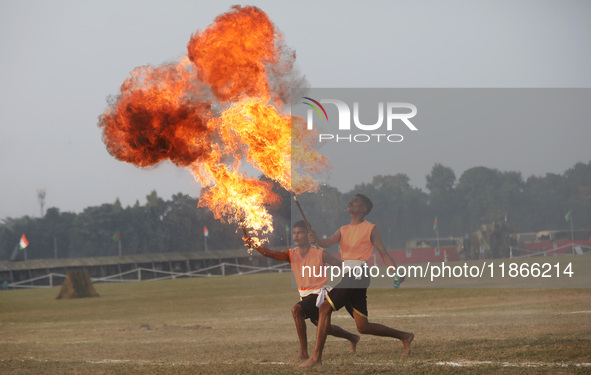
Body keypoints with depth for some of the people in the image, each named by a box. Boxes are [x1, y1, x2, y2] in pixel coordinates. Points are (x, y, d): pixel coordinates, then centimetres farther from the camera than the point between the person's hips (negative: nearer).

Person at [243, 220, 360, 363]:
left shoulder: (320, 254, -13)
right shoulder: (291, 255, -2)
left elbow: (341, 266, -4)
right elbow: (270, 253, -19)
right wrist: (253, 245, -35)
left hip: (319, 293, -7)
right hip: (305, 296, 7)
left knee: (297, 310, -30)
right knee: (324, 328, 21)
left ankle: (304, 353, -26)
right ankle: (352, 338, 51)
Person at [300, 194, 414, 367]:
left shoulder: (370, 229, 3)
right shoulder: (343, 229, 21)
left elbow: (384, 254, 2)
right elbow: (328, 242, 3)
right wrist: (317, 240, -20)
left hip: (358, 274, -8)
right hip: (347, 275, 8)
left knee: (325, 309, -15)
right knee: (363, 327, 10)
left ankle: (316, 356, -13)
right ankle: (404, 336, 24)